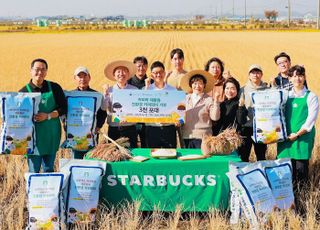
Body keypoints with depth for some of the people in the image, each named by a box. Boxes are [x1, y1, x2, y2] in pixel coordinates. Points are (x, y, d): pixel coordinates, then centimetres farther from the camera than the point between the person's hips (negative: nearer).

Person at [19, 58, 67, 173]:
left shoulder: (54, 88, 4)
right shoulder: (24, 91, 1)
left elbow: (63, 108, 1)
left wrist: (48, 116, -14)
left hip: (51, 136, 1)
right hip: (33, 136, -1)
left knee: (49, 170, 12)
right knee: (33, 171, 1)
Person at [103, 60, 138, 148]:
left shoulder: (134, 90, 2)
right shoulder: (109, 90, 4)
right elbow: (103, 107, -5)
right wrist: (105, 93, -14)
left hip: (130, 128, 0)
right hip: (114, 129, 0)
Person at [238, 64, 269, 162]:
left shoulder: (267, 89, 6)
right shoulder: (244, 90, 6)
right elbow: (240, 108, 6)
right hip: (246, 126, 0)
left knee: (261, 155, 9)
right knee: (243, 155, 0)